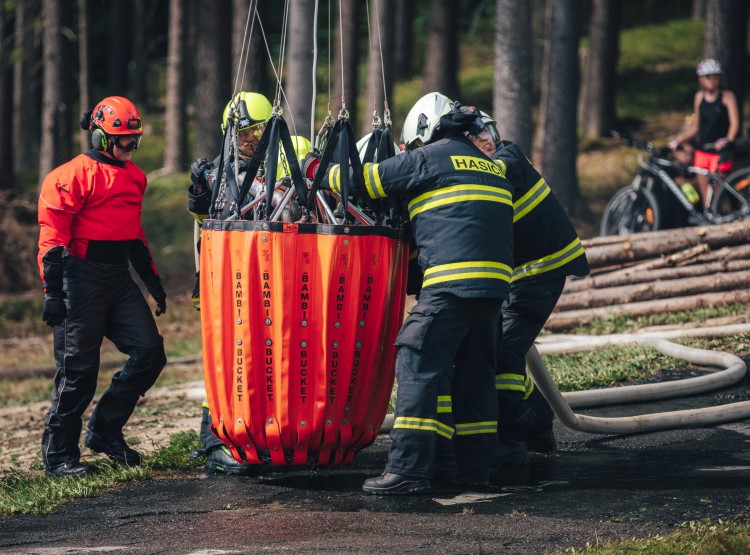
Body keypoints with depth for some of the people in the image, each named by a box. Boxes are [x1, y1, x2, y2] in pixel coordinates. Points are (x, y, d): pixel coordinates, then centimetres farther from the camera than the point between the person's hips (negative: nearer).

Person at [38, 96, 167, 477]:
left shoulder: (133, 176, 17)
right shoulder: (76, 175, -9)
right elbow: (52, 235, -11)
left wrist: (151, 278, 25)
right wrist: (53, 292, -17)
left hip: (118, 277, 8)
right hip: (83, 276, -8)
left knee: (149, 352, -2)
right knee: (78, 368, -5)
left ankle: (105, 431, 11)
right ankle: (58, 455, 5)